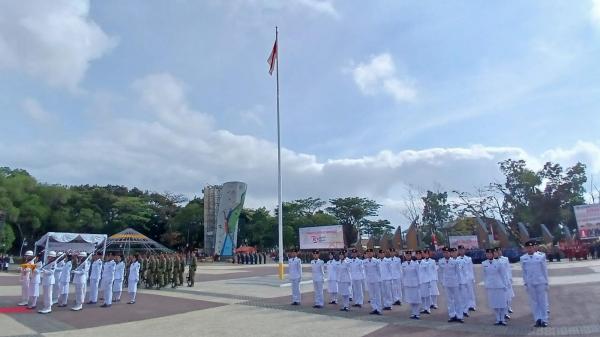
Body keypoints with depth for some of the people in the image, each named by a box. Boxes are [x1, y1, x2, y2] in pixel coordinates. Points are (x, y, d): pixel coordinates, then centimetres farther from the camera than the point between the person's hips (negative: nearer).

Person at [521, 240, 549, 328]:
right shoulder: (523, 258, 1)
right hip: (530, 283, 1)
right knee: (534, 302, 6)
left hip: (541, 282, -1)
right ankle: (538, 319, 12)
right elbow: (524, 272, 6)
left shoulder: (541, 257, -2)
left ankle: (544, 320, 14)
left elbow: (544, 270, 3)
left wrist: (546, 282, 3)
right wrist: (525, 283, 4)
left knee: (543, 301, 6)